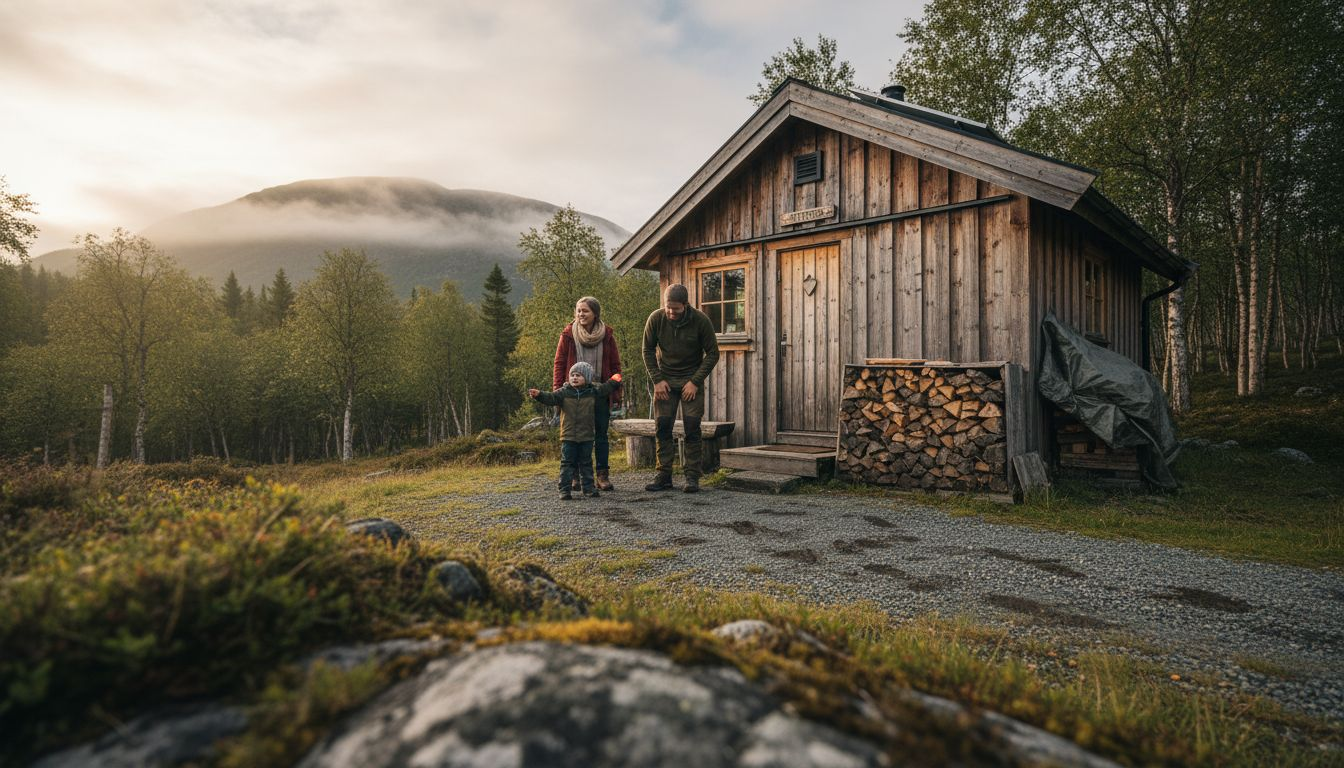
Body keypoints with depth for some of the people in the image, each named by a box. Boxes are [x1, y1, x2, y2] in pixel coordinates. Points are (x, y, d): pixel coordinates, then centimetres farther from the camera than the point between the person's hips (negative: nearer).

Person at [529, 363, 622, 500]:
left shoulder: (593, 392, 4)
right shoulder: (564, 392, -4)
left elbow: (604, 389, 16)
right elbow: (551, 398, -15)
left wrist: (614, 382, 8)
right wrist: (539, 394, -29)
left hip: (586, 437, 2)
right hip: (568, 437, -2)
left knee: (586, 463, 13)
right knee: (567, 463, 1)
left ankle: (588, 488, 21)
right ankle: (565, 489, 6)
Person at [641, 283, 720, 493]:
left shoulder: (700, 320, -15)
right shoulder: (656, 318, -10)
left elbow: (712, 353, -7)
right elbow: (648, 350, 2)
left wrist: (695, 381, -13)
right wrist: (657, 380, -7)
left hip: (692, 379, -2)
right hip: (665, 379, 2)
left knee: (692, 428, -5)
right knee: (662, 427, -1)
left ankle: (692, 477, 3)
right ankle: (664, 476, 8)